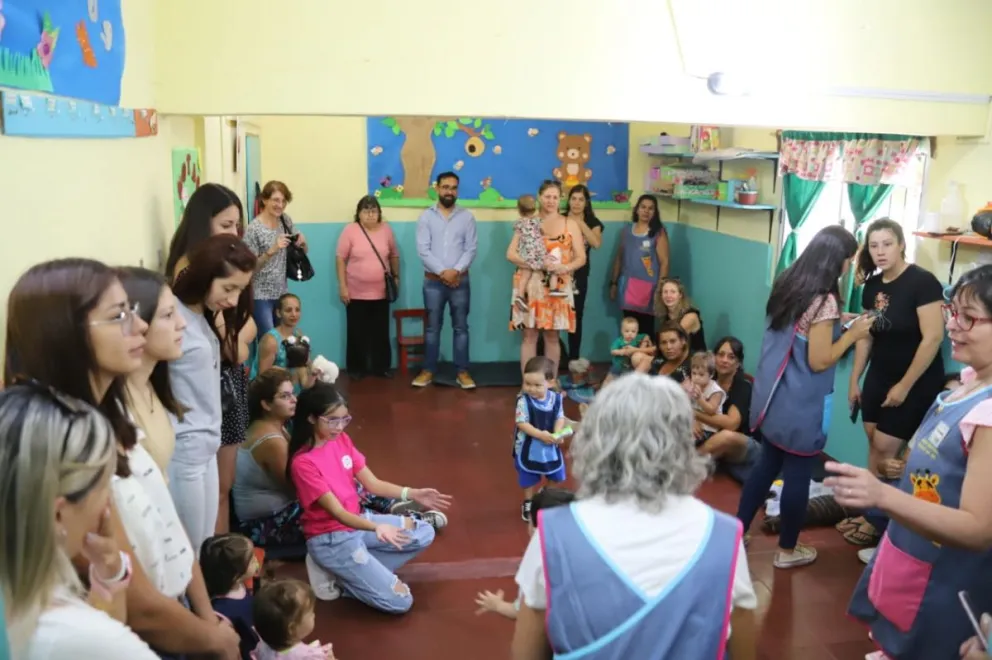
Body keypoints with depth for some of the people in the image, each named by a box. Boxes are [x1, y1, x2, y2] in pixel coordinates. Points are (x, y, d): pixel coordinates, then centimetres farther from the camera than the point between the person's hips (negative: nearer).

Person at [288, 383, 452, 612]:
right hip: (331, 539, -8)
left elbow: (372, 483, 1)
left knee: (424, 533, 4)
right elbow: (337, 512, -27)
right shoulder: (303, 463, -24)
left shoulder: (342, 440, -1)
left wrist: (413, 494, -13)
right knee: (399, 601, -13)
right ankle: (336, 573, 2)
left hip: (357, 522, 8)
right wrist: (377, 527, -43)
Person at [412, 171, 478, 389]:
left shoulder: (466, 216, 4)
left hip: (460, 280, 1)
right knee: (432, 327, 6)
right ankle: (428, 370, 14)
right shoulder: (426, 216, 2)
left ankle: (462, 371, 10)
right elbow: (423, 250, -6)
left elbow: (472, 248, -2)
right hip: (433, 281, 0)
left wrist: (456, 270, -16)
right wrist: (442, 271, -16)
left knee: (461, 326, 4)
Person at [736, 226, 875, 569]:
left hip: (773, 396, 8)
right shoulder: (824, 301, -21)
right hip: (801, 406, -8)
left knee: (767, 465, 19)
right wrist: (852, 334, -10)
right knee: (798, 475, 8)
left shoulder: (787, 284, 4)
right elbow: (819, 361, -20)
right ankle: (787, 550, 23)